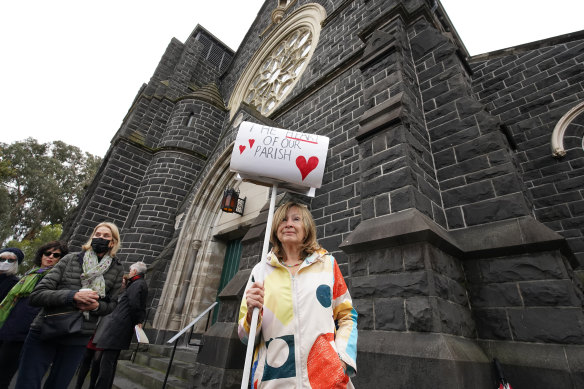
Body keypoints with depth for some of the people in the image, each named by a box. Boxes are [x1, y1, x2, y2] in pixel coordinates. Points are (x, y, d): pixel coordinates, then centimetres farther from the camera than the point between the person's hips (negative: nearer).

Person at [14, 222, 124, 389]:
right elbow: (36, 295, -8)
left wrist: (96, 306, -15)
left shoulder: (117, 269, -1)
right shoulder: (71, 259, -5)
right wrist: (73, 295, -24)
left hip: (77, 340, 1)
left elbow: (111, 304, 7)